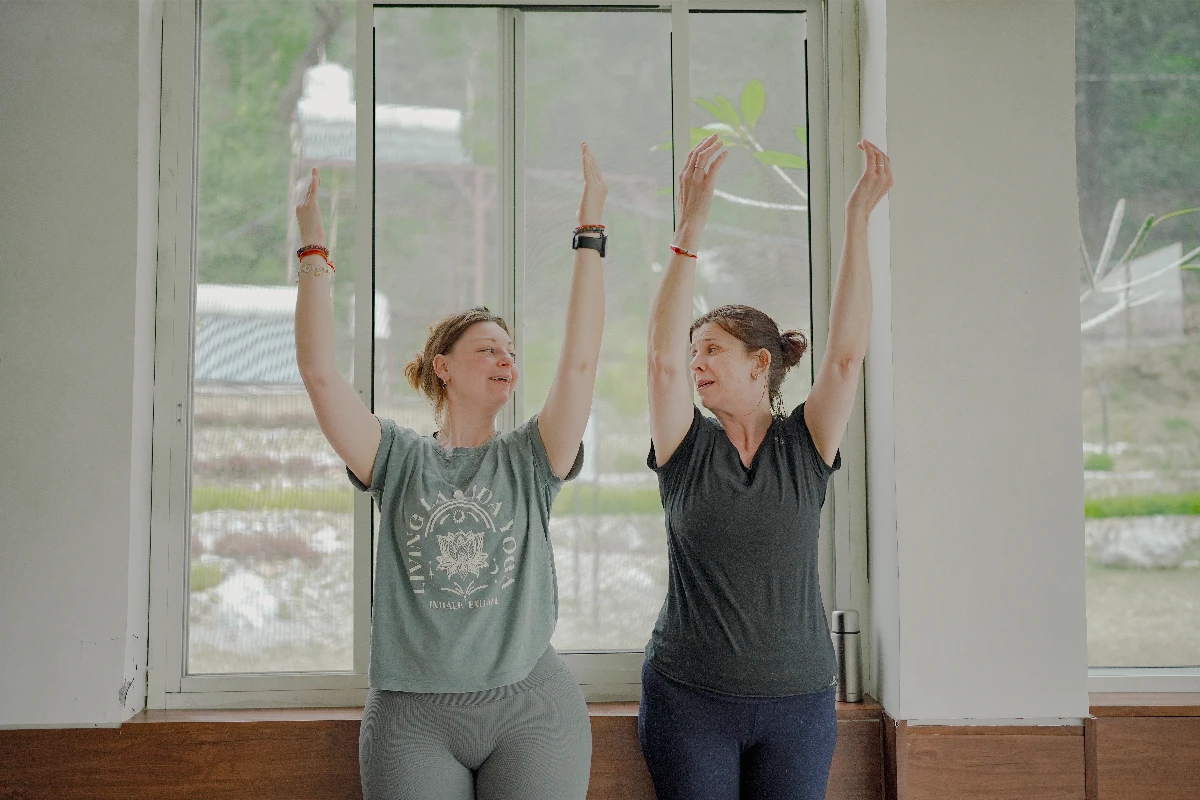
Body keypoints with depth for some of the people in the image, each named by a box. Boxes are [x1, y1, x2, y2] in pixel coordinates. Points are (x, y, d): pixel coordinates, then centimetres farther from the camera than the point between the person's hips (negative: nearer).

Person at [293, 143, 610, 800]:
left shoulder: (529, 461, 5)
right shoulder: (399, 458, 4)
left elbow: (580, 360, -5)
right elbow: (319, 373, -6)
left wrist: (590, 232, -7)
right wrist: (314, 247, -8)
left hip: (530, 708, 1)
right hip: (411, 719, 0)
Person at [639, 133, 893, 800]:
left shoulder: (806, 447, -1)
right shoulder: (687, 450, -2)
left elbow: (847, 352, -13)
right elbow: (662, 356, -16)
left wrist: (858, 222, -18)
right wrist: (692, 226, -23)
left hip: (798, 702, 0)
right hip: (689, 699, 0)